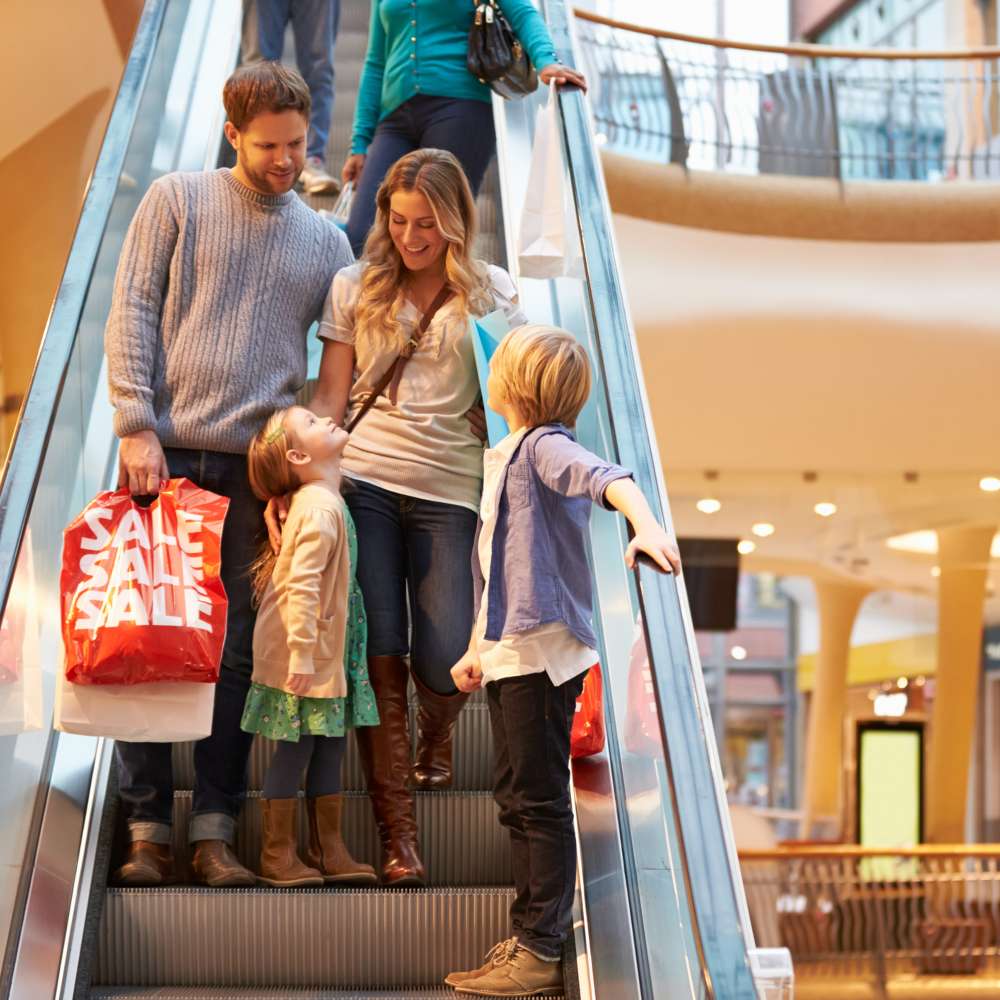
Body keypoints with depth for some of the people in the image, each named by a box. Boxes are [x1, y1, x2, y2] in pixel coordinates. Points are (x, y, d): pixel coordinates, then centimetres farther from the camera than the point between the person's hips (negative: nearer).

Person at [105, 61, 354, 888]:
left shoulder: (326, 242, 14)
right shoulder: (177, 201, 7)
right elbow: (131, 315, 1)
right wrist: (137, 426, -9)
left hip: (257, 464, 2)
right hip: (165, 451, -1)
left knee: (236, 648, 1)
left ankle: (215, 830, 8)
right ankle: (147, 827, 8)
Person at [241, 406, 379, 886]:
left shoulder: (322, 501, 11)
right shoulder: (320, 509, -19)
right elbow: (302, 585, -26)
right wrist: (301, 653, -28)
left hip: (328, 652, 9)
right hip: (305, 653, -9)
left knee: (330, 746, 13)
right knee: (295, 748, 0)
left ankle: (329, 849, 22)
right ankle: (277, 854, 11)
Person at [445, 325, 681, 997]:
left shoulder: (544, 446, -12)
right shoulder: (506, 457, 18)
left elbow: (606, 476, -33)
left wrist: (645, 524, -52)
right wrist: (478, 647, 25)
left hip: (543, 648, -10)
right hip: (511, 651, 10)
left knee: (539, 800, -5)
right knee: (517, 795, 16)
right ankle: (532, 936, 26)